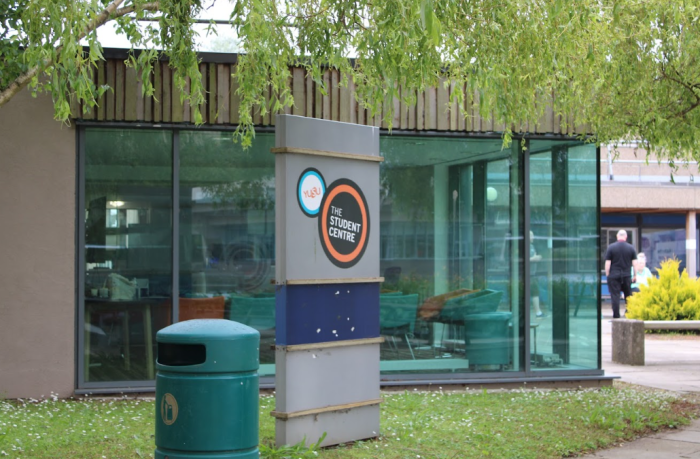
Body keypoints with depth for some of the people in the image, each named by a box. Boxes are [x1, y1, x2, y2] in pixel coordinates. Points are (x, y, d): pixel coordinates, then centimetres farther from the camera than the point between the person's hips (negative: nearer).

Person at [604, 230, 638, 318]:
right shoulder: (631, 248, 2)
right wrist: (635, 275, 11)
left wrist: (607, 275, 4)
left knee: (615, 295, -1)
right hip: (627, 276, 2)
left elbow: (607, 263, -4)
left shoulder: (611, 247, -3)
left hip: (614, 275, -2)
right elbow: (635, 263, 3)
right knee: (628, 295, 12)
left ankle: (616, 316, -3)